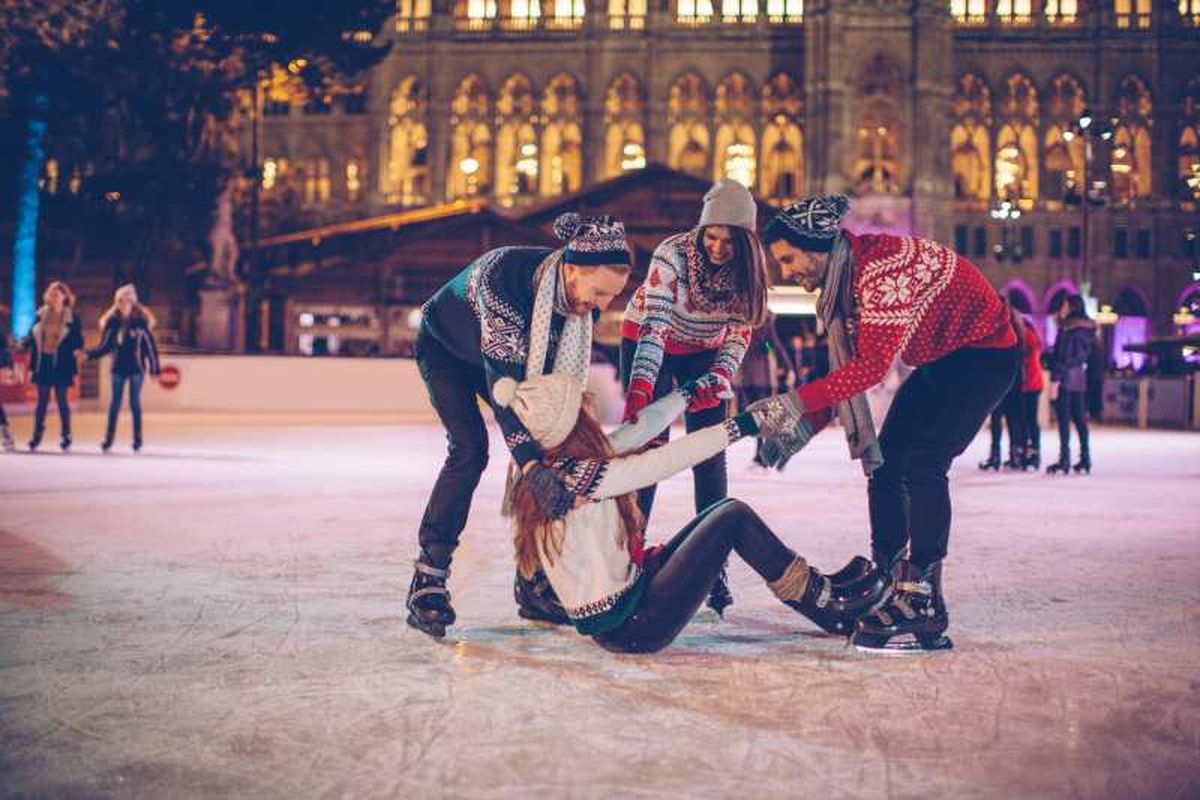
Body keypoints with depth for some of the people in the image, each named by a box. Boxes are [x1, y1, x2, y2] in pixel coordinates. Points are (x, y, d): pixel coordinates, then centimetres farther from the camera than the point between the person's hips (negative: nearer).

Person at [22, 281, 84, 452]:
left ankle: (66, 436, 10)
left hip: (61, 364, -3)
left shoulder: (72, 317, -3)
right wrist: (22, 345, -6)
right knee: (42, 400, 6)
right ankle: (37, 435, 10)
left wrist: (78, 350, -24)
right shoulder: (41, 314, 6)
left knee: (62, 400, 2)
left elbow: (78, 339, -5)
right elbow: (32, 336, 8)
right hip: (43, 363, 3)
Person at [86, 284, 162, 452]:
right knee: (114, 404, 4)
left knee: (135, 403, 2)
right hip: (118, 368, 3)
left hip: (136, 368, -3)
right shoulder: (113, 322, 3)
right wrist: (89, 354, -8)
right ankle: (108, 439, 8)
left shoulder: (140, 321, -6)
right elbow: (105, 346, 6)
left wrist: (154, 369, -4)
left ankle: (137, 439, 12)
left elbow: (150, 346, -4)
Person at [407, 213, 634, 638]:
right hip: (444, 345, -6)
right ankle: (427, 578, -15)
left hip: (504, 352, 6)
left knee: (539, 451, -6)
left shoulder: (580, 297, -24)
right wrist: (532, 464, -52)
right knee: (470, 448, -22)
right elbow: (501, 378, -46)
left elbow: (564, 372, -11)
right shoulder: (504, 275, -43)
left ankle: (532, 582, 3)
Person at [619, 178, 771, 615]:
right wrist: (638, 393, -48)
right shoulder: (673, 255, -31)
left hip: (704, 352, 3)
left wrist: (718, 378, -35)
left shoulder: (748, 266, -20)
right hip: (646, 344, -3)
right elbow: (653, 326, -39)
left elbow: (740, 330, -18)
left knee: (710, 454, -5)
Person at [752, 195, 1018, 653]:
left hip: (984, 352, -10)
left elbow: (873, 365, -35)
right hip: (938, 361, 10)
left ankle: (923, 612, -17)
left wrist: (798, 401, -37)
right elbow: (846, 368, 3)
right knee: (883, 462, 4)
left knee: (921, 464, -20)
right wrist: (803, 426, -7)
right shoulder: (840, 278, 1)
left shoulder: (884, 265, -29)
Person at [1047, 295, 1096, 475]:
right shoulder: (1088, 329, 12)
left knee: (1063, 420, -7)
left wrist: (1054, 379, -16)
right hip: (1080, 378, 8)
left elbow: (1061, 357, -15)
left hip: (1065, 378, -7)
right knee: (1079, 419, 10)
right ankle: (1085, 461, 10)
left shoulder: (1067, 328, -11)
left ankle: (1064, 461, -11)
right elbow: (1087, 355, 15)